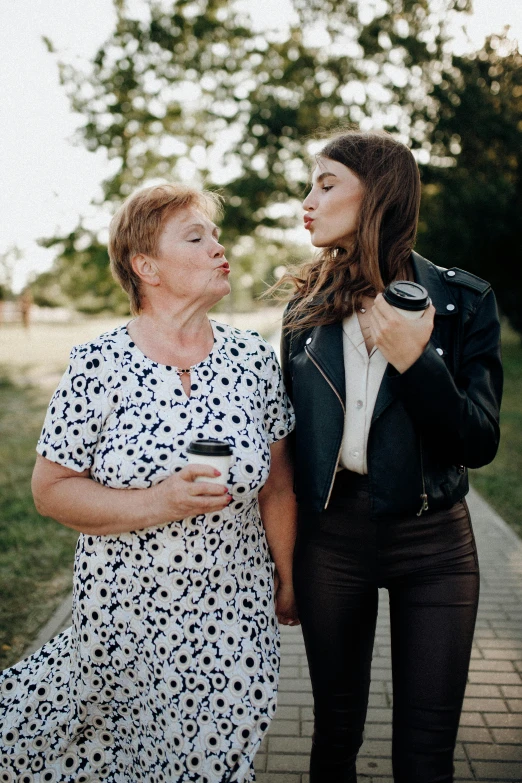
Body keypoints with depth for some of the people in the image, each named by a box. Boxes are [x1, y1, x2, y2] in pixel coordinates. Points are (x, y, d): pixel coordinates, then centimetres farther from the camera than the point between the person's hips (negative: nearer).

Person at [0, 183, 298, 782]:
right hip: (126, 612, -2)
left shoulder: (253, 358, -3)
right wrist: (159, 503, -21)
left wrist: (287, 583, 12)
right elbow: (50, 489, -8)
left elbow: (276, 486, 5)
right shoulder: (97, 366, -11)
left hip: (233, 615, 2)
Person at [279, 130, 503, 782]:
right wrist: (282, 555, 7)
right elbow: (288, 430, 7)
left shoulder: (462, 300, -6)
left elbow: (479, 445, -10)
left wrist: (414, 360, -25)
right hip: (330, 533, 2)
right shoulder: (308, 305, 2)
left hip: (431, 539, -2)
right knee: (335, 730, 15)